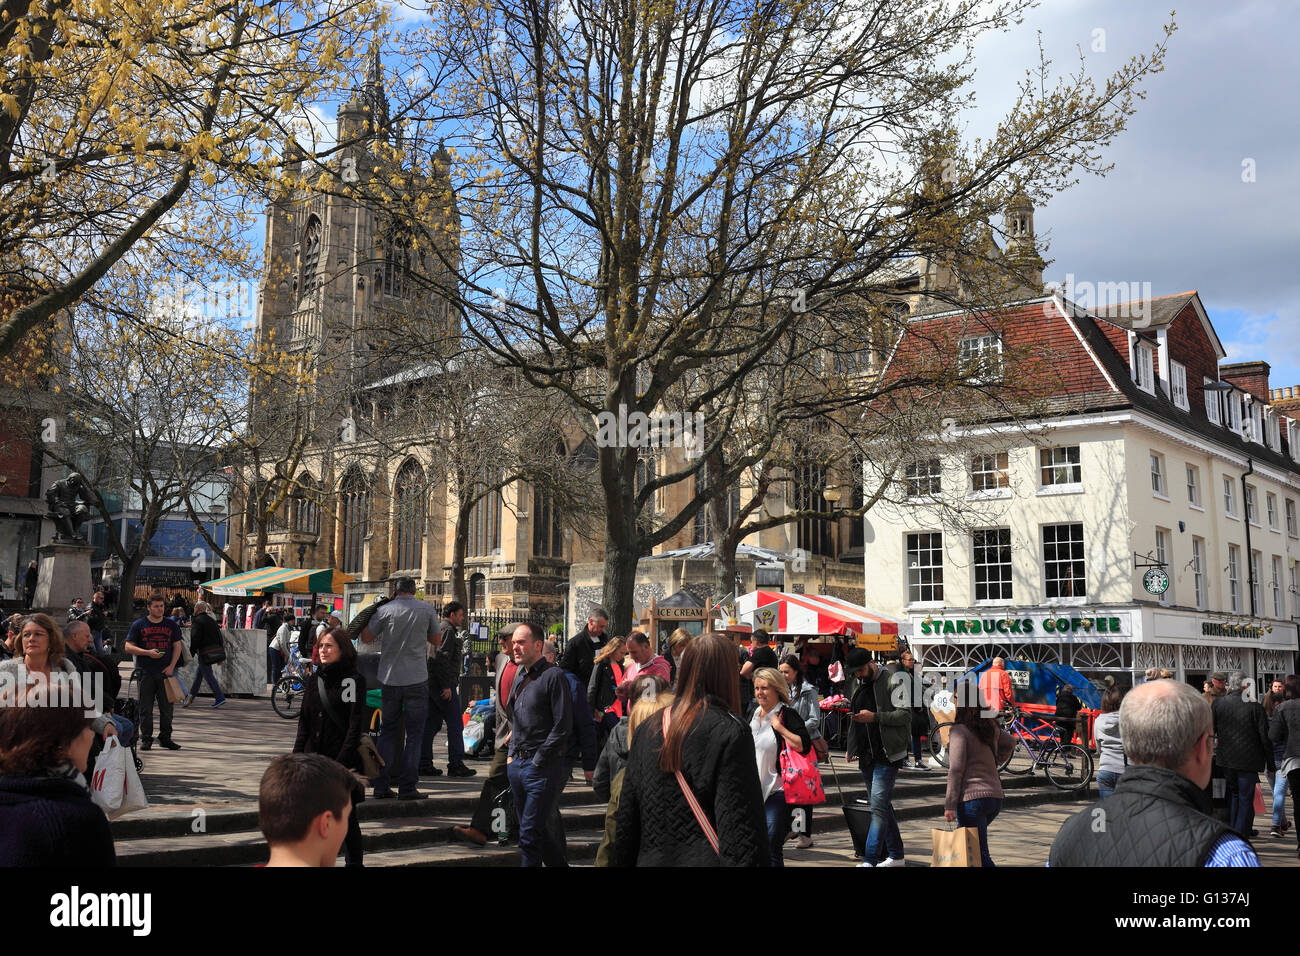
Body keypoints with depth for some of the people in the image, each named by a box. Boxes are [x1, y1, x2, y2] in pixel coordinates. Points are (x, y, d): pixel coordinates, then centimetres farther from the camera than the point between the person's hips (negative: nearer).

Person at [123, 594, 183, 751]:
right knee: (146, 708, 0)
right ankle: (146, 739, 7)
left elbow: (177, 646, 12)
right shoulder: (138, 624, 4)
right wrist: (148, 652, -13)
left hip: (165, 673, 2)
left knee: (167, 707, 4)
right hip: (145, 673, -2)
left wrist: (171, 666, -1)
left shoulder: (171, 625, 12)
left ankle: (165, 738, 13)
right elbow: (128, 647, 1)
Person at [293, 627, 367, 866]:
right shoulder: (314, 683, 12)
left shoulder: (353, 681, -6)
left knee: (346, 817, 3)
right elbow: (304, 726, 15)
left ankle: (353, 862, 14)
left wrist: (341, 763, -17)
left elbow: (355, 727, -11)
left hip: (343, 762, -5)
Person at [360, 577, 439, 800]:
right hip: (416, 679, -1)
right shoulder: (427, 610, 0)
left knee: (387, 730, 13)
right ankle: (407, 787, 1)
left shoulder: (385, 610, -2)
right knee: (414, 733, 4)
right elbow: (435, 641, 12)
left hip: (389, 679, 2)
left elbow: (366, 637, 7)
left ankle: (381, 785, 11)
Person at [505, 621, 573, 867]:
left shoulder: (553, 676, -11)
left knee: (530, 835, -5)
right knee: (538, 830, 14)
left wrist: (537, 761, -13)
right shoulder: (520, 676, 13)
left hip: (543, 766, -8)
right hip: (517, 764, 8)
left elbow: (563, 727, -15)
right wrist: (512, 754, 12)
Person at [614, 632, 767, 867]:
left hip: (652, 859, 5)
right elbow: (742, 822, -14)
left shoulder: (645, 732, 6)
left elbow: (626, 820, 9)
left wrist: (625, 861, 17)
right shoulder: (731, 732, -10)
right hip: (705, 859, -5)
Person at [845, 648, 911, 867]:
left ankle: (870, 860, -15)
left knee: (878, 807, -13)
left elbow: (905, 715, -14)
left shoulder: (893, 681, -8)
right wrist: (852, 747, 17)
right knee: (883, 806, 14)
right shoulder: (860, 686, 16)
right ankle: (897, 855, 24)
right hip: (866, 757, 8)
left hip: (886, 756, -8)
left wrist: (874, 717, -21)